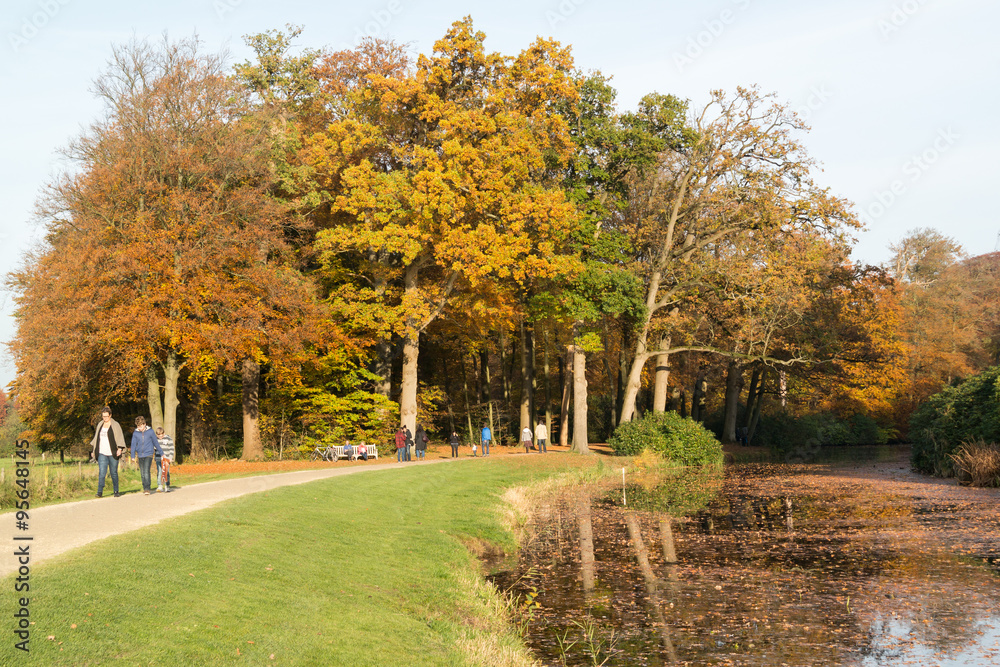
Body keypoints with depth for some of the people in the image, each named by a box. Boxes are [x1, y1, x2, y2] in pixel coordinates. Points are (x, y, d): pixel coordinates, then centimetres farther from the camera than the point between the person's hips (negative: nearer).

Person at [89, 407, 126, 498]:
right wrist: (93, 450, 20)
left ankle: (116, 492, 13)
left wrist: (120, 448, -16)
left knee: (114, 473, 4)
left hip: (112, 454, -2)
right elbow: (96, 438, 22)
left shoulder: (115, 425, 0)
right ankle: (99, 492, -12)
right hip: (102, 453, 2)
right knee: (101, 473, -10)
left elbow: (120, 438, -2)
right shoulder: (100, 424, 13)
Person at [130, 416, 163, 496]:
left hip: (148, 454, -3)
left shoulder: (150, 432, -3)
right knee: (142, 474, 8)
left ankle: (147, 489, -17)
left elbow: (156, 443, 5)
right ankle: (145, 489, 19)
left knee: (146, 472, -16)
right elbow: (133, 444, 4)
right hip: (140, 456, 3)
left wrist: (161, 453, 12)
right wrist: (133, 455, -4)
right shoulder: (135, 433, 2)